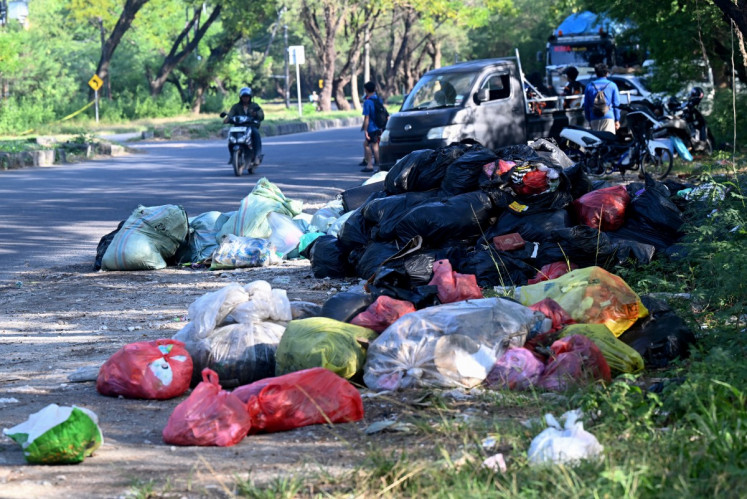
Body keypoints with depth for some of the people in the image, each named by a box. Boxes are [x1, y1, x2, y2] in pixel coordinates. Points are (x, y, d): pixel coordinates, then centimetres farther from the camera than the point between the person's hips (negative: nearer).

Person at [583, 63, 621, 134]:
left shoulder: (589, 86, 10)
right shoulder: (612, 85, 4)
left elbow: (586, 105, 11)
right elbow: (616, 104, 4)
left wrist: (588, 120, 18)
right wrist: (617, 120, 9)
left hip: (594, 120, 2)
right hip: (608, 117, -2)